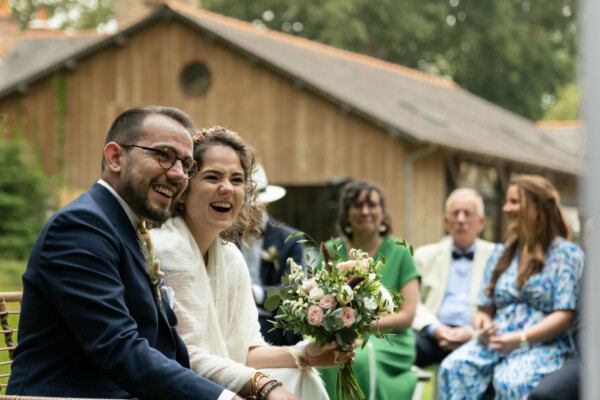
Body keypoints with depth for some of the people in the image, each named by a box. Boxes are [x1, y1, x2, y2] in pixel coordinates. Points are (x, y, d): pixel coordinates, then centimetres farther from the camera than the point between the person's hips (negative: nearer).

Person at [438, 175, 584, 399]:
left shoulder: (567, 254, 2)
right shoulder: (501, 253, 21)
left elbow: (564, 315, -7)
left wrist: (521, 339, -19)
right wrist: (482, 328, -5)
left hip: (545, 346, -5)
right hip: (496, 342, 5)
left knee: (510, 380, -38)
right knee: (452, 369, -27)